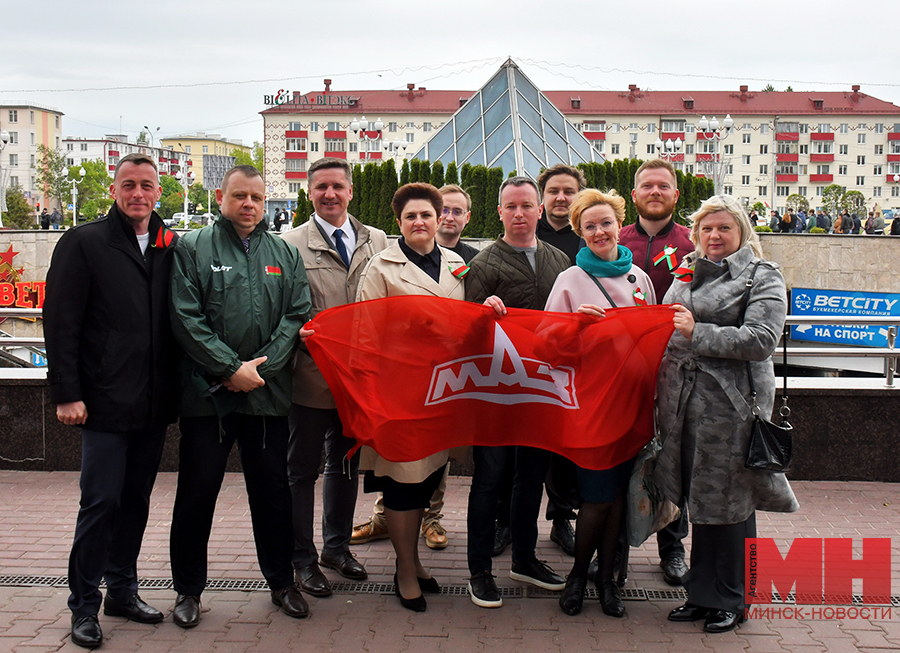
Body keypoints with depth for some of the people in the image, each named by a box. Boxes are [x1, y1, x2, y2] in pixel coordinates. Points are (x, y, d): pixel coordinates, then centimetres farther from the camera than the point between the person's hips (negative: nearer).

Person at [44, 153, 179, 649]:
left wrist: (176, 388, 6)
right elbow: (61, 323, -6)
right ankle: (84, 606, 11)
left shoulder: (171, 248, 10)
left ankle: (123, 590, 26)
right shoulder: (82, 244, -2)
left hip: (154, 403, 5)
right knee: (102, 501, -3)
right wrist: (66, 393, -11)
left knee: (136, 499, 13)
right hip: (106, 402, -4)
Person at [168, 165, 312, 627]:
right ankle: (188, 588, 18)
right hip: (206, 392, -2)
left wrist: (260, 368, -8)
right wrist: (232, 368, -12)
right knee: (197, 490, 4)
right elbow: (186, 317, -6)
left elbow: (297, 314, 4)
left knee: (272, 489, 10)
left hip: (267, 392, 3)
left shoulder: (285, 254, 12)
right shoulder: (192, 248, 2)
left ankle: (281, 581, 24)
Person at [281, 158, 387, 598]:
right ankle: (302, 558, 18)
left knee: (347, 463, 17)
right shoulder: (291, 244, -2)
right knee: (302, 469, 6)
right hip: (312, 374, -4)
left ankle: (337, 545, 33)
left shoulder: (376, 241, 8)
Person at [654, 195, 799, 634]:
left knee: (728, 502, 1)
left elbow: (761, 339, -15)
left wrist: (696, 333, -19)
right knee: (698, 501, 10)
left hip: (730, 404, -5)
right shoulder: (687, 274, 18)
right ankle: (702, 594, 21)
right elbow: (668, 332, 29)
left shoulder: (762, 276, -1)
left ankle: (729, 599, 14)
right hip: (683, 401, 6)